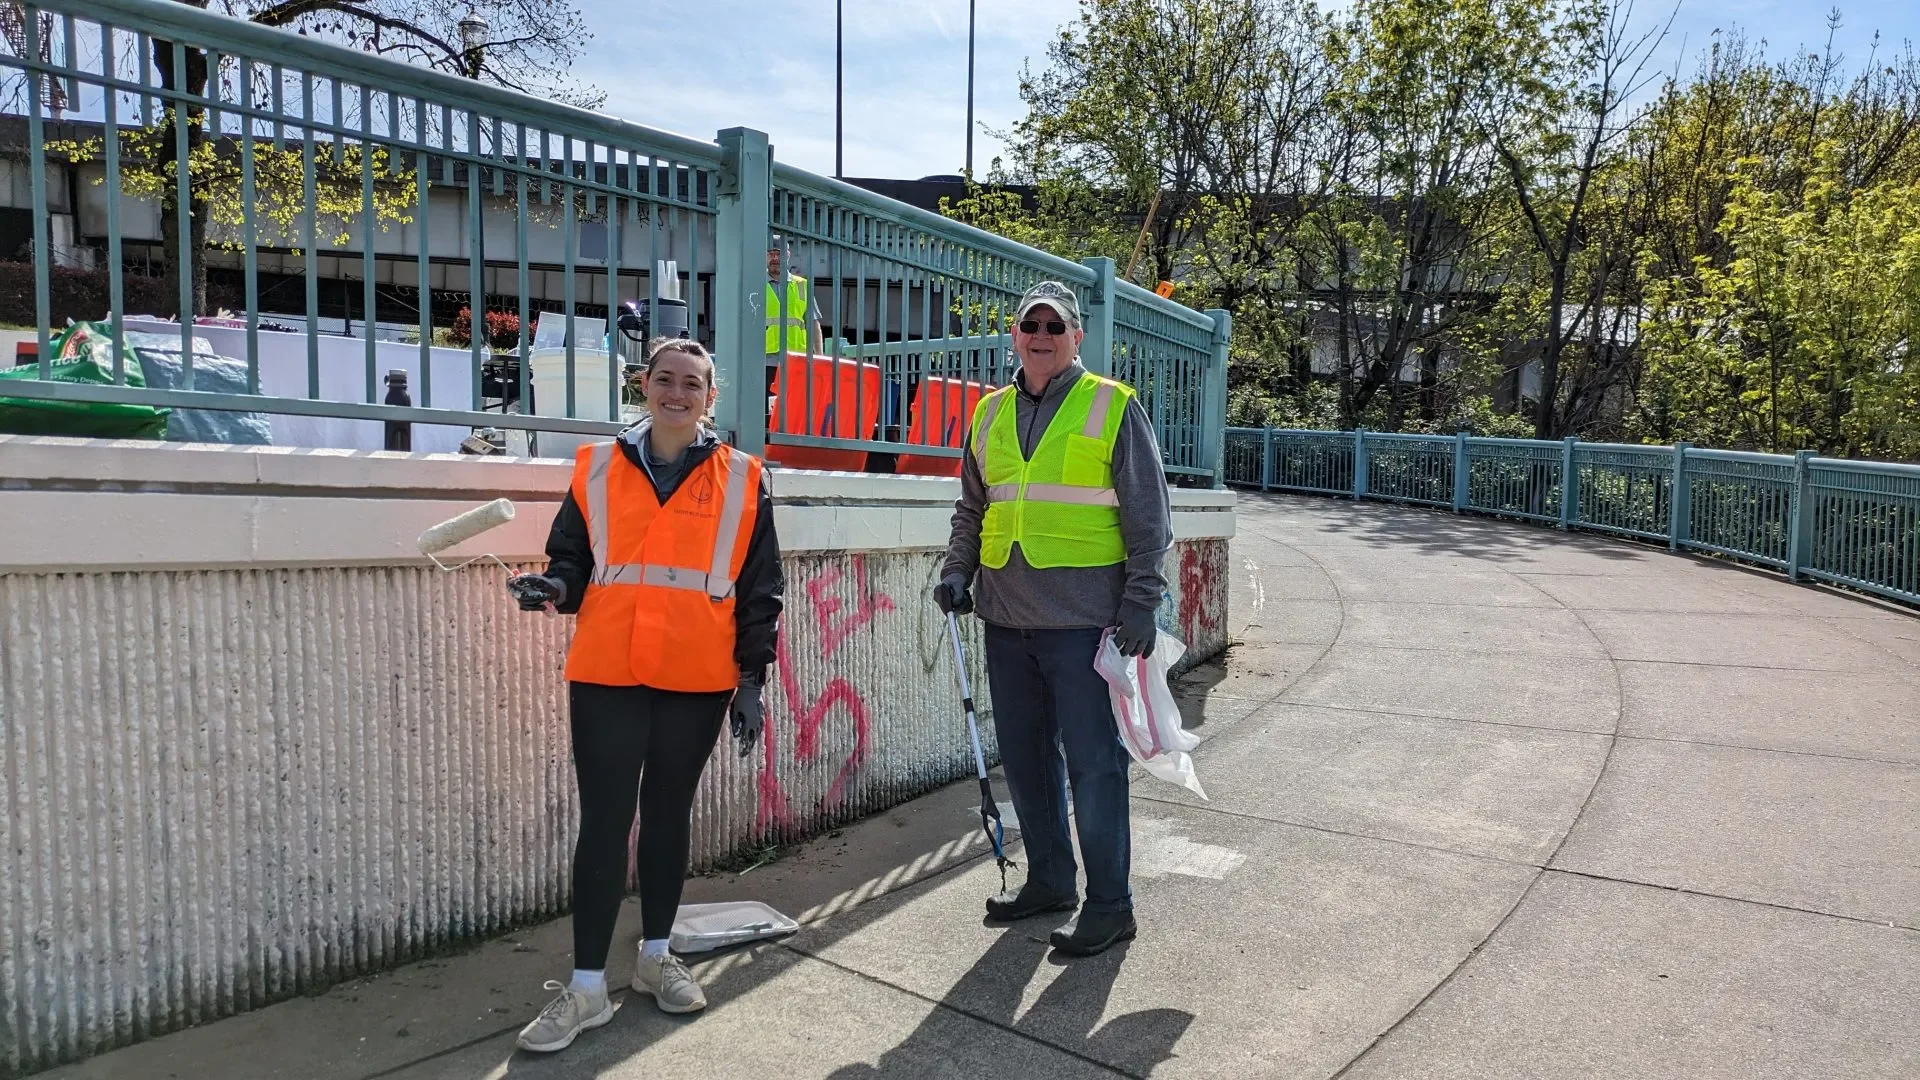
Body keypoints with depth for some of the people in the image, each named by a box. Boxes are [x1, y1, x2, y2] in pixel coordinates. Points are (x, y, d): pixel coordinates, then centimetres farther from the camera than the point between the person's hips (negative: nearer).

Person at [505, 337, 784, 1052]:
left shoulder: (742, 480, 3)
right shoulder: (597, 468, 6)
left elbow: (760, 589, 4)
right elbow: (572, 559, 12)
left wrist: (751, 678, 0)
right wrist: (552, 589, -11)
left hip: (698, 681, 0)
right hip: (606, 675, 0)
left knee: (669, 813, 13)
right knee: (604, 820, 1)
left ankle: (656, 957, 29)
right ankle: (587, 987, 10)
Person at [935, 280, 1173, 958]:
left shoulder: (1113, 407, -1)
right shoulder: (990, 414, 14)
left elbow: (1148, 516, -3)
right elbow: (972, 508, 23)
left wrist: (1141, 603, -9)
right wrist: (957, 571, 8)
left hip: (1084, 618, -6)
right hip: (1006, 616, 6)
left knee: (1093, 761, -1)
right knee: (1023, 755, 13)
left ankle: (1109, 903, 12)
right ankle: (1049, 880, 30)